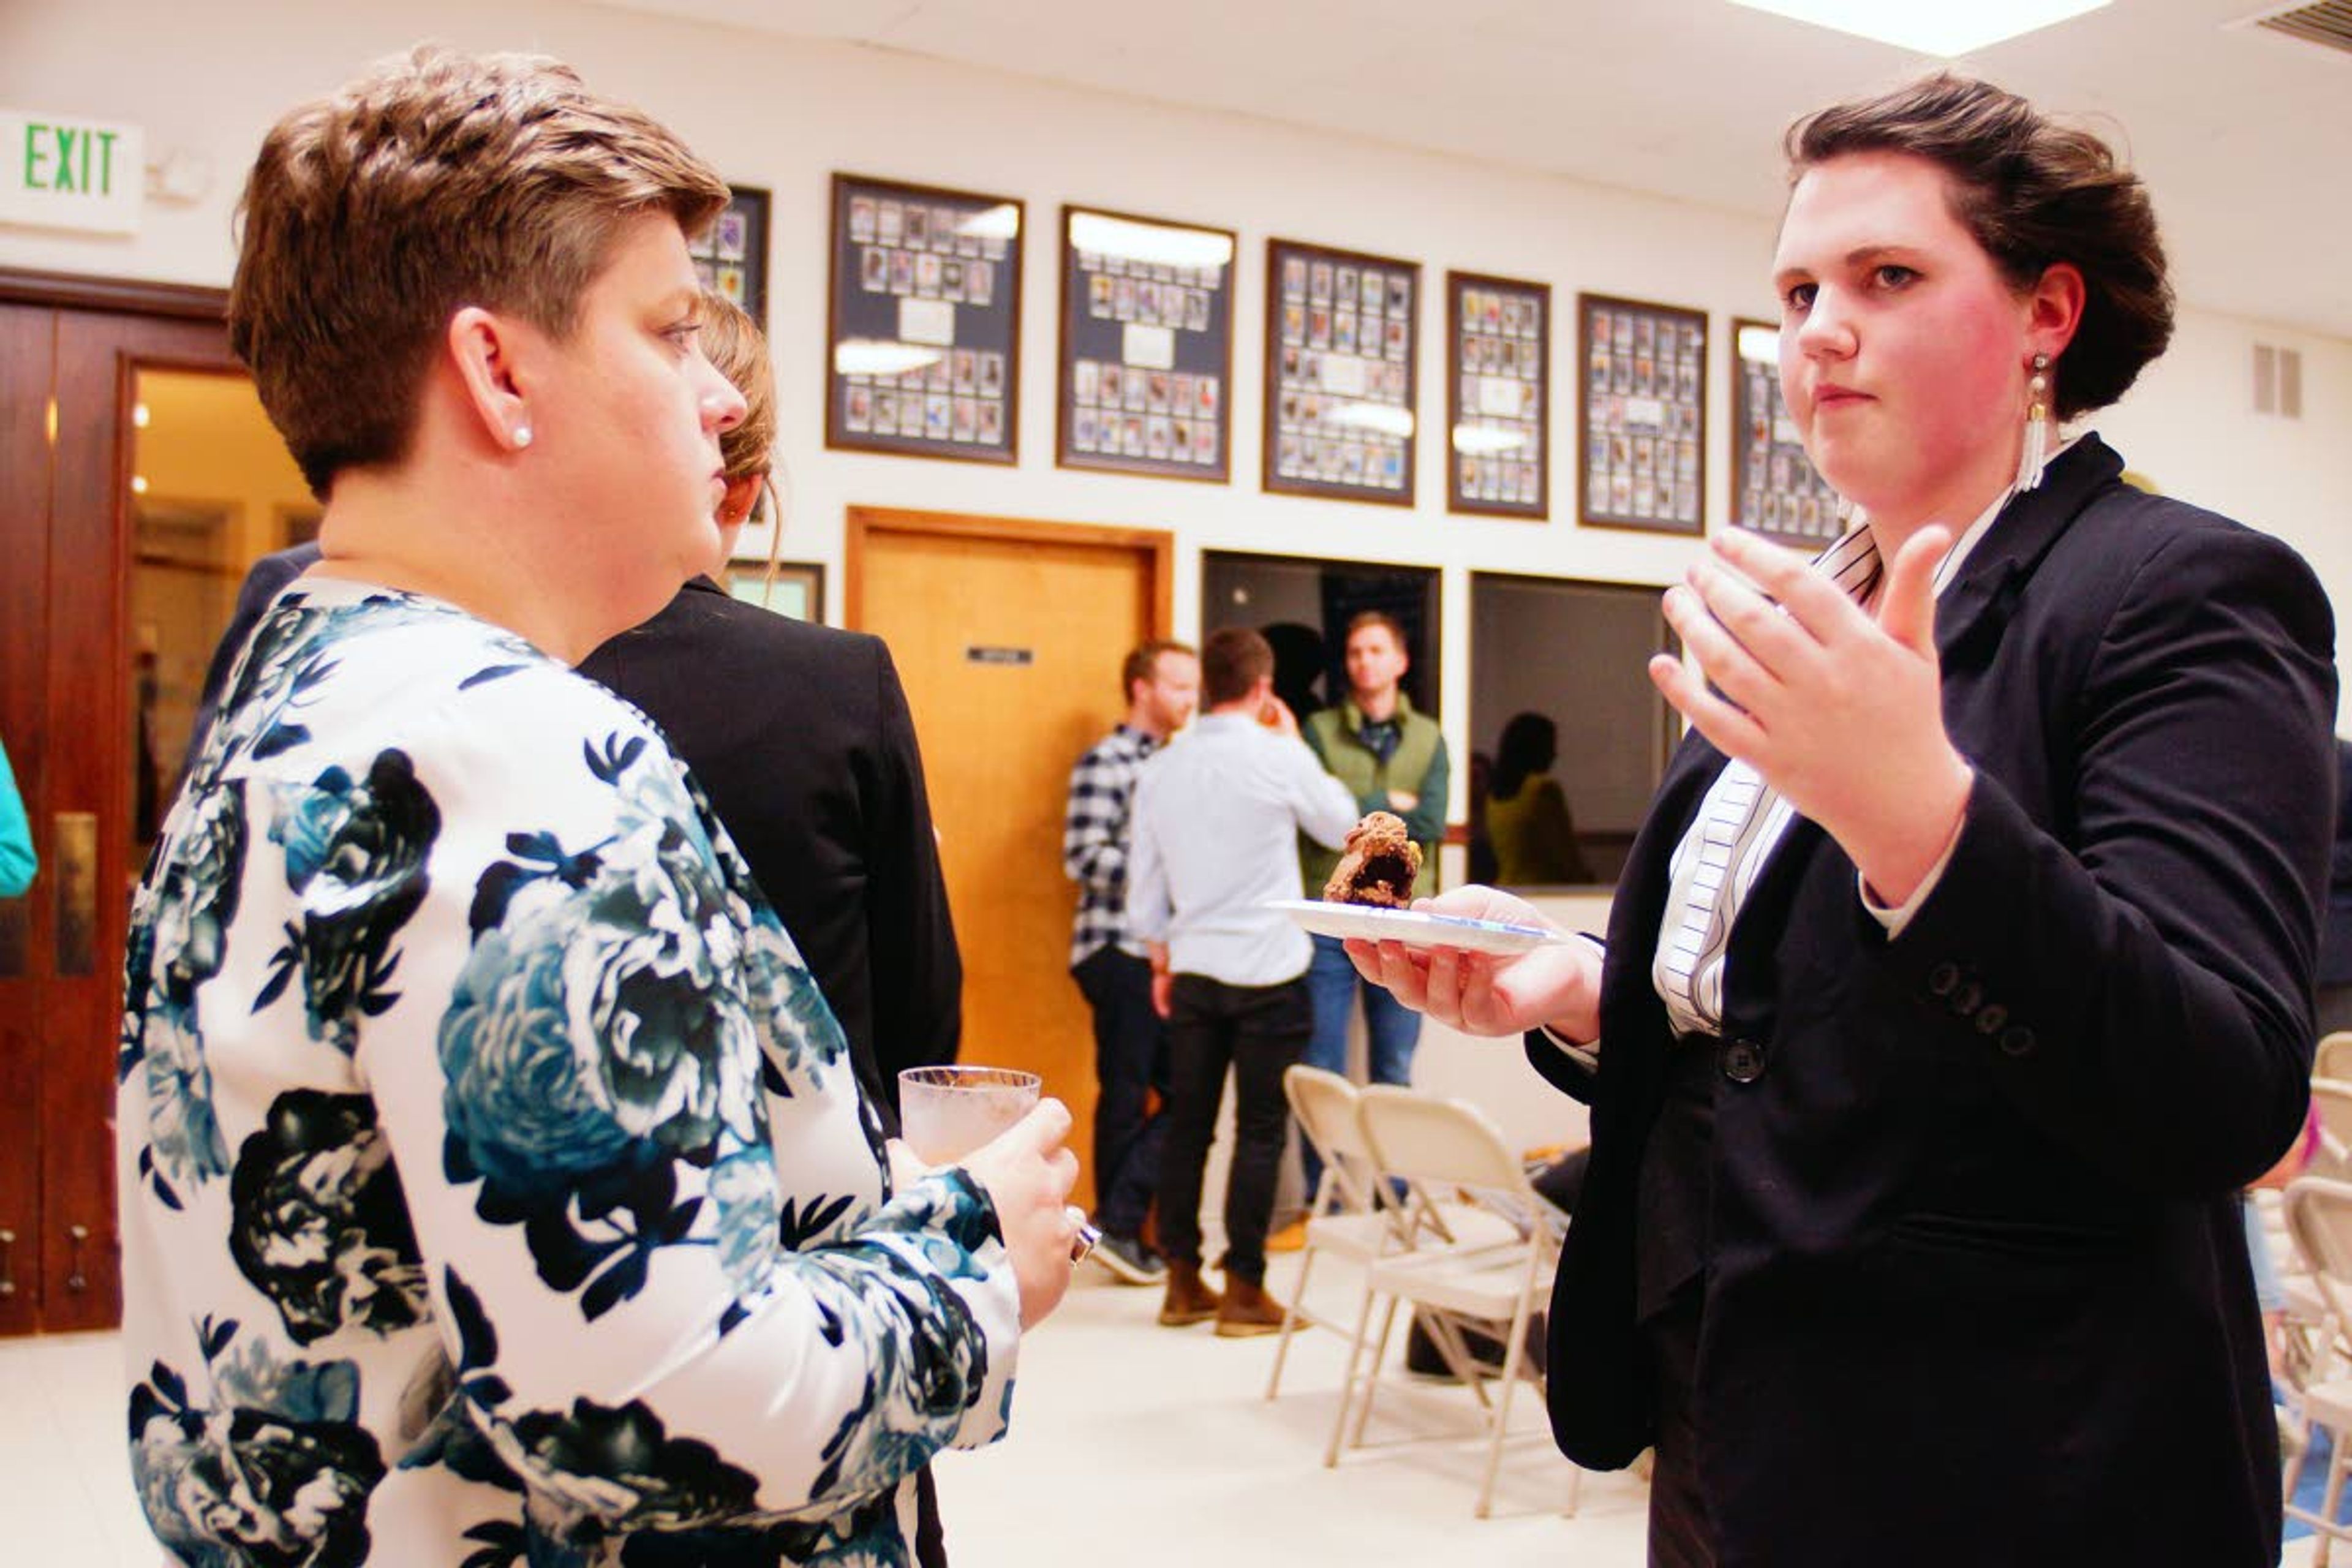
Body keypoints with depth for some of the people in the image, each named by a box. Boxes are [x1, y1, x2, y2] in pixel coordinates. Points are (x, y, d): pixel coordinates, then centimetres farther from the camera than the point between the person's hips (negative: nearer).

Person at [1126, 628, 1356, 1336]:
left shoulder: (1161, 769, 4)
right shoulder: (1280, 758, -9)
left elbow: (1144, 883, 9)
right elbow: (1342, 827, 9)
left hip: (1193, 970, 5)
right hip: (1268, 971, -5)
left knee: (1187, 1125, 10)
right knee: (1259, 1130, 1)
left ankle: (1183, 1283, 17)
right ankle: (1244, 1289, 5)